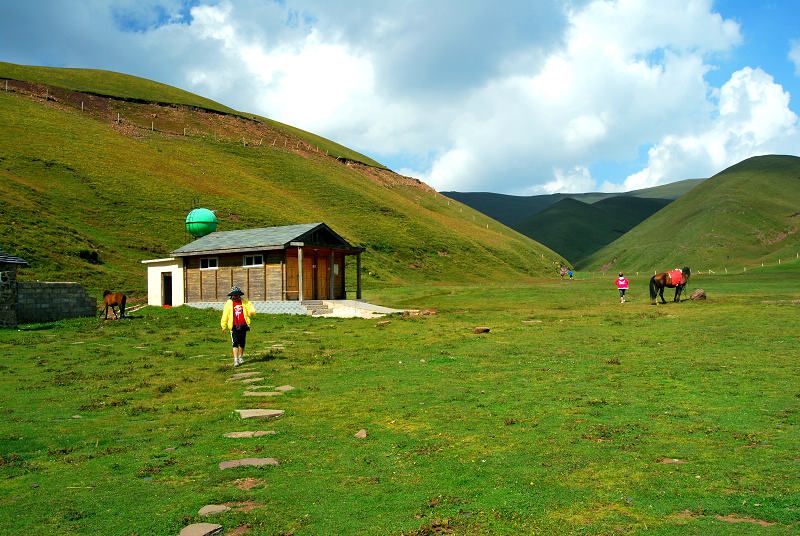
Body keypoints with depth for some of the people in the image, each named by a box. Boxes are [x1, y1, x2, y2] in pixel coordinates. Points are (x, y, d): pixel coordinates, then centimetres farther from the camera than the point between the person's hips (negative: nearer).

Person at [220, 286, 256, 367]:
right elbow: (225, 315, 1)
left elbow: (250, 308, 3)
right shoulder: (229, 303, 1)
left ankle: (241, 357, 30)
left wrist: (251, 312, -22)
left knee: (242, 343, 12)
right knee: (235, 343, -9)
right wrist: (223, 325, -1)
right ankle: (235, 360, -11)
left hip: (243, 326, 3)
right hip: (234, 327, -3)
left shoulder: (244, 302, 7)